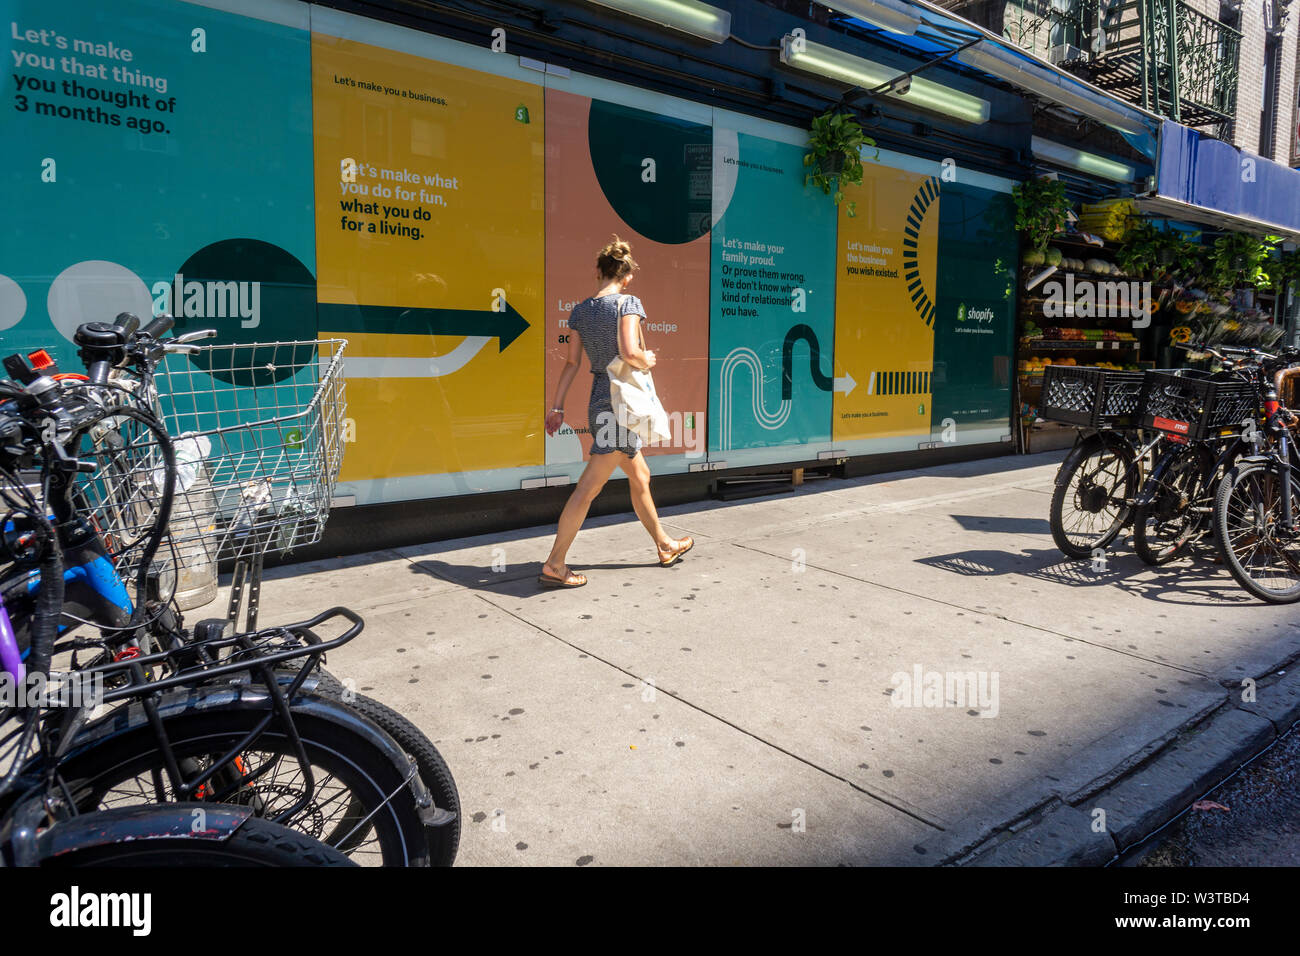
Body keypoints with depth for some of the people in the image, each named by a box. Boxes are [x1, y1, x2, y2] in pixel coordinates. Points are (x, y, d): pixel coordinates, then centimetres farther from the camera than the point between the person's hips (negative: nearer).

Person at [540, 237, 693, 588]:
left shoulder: (580, 310, 8)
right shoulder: (627, 303, -11)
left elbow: (571, 362, 7)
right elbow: (629, 352, -23)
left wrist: (557, 406, 9)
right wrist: (647, 360, -2)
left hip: (599, 401, 8)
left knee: (640, 476, 21)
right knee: (588, 488, -5)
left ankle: (665, 545, 37)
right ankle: (554, 565, -1)